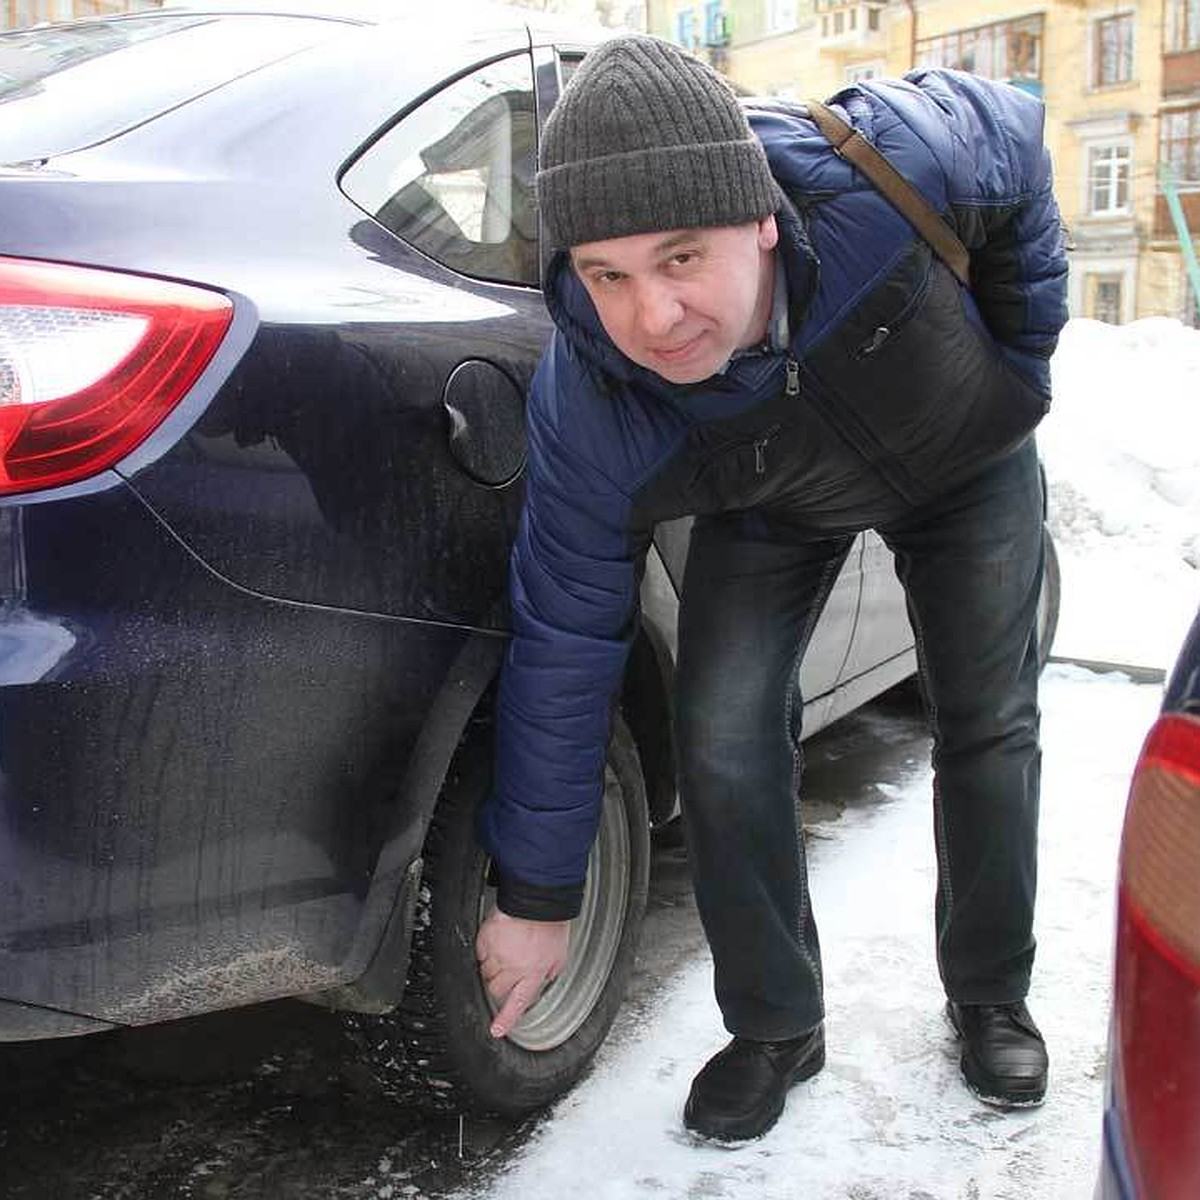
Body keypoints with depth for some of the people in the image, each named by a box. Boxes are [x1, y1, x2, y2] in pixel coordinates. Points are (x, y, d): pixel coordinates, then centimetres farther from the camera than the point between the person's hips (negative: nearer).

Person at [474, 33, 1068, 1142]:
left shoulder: (892, 162, -41)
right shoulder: (588, 409, -37)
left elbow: (1017, 132, -15)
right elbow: (562, 654, -26)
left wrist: (1021, 366, -12)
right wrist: (536, 901, -19)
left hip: (966, 456, 1)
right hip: (771, 505, 0)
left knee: (989, 726, 5)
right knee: (724, 745, -12)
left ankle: (991, 997, 28)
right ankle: (775, 1030, 10)